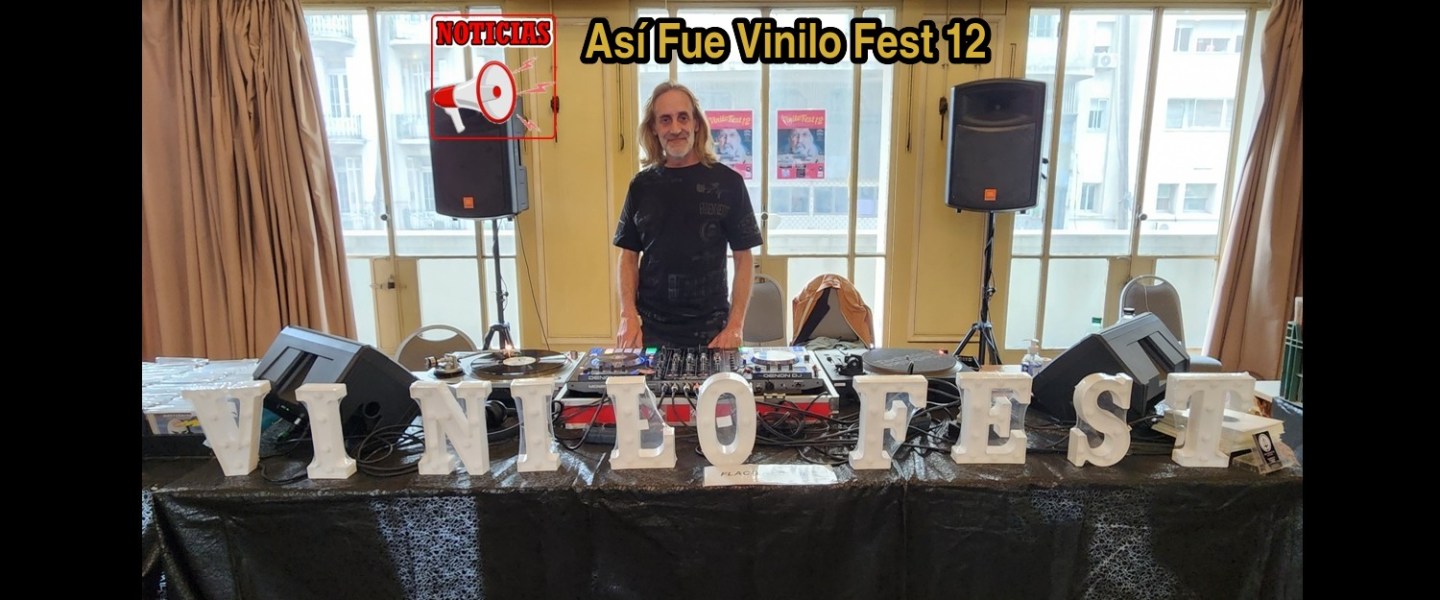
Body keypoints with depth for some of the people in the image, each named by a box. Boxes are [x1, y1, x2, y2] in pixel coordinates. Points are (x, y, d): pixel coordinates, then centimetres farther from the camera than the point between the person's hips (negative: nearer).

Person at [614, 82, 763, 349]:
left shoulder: (727, 182, -5)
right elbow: (629, 256, 7)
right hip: (650, 328, 2)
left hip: (710, 329, -2)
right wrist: (628, 316, -6)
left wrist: (735, 326, -9)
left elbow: (744, 257, -2)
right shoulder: (642, 185, 4)